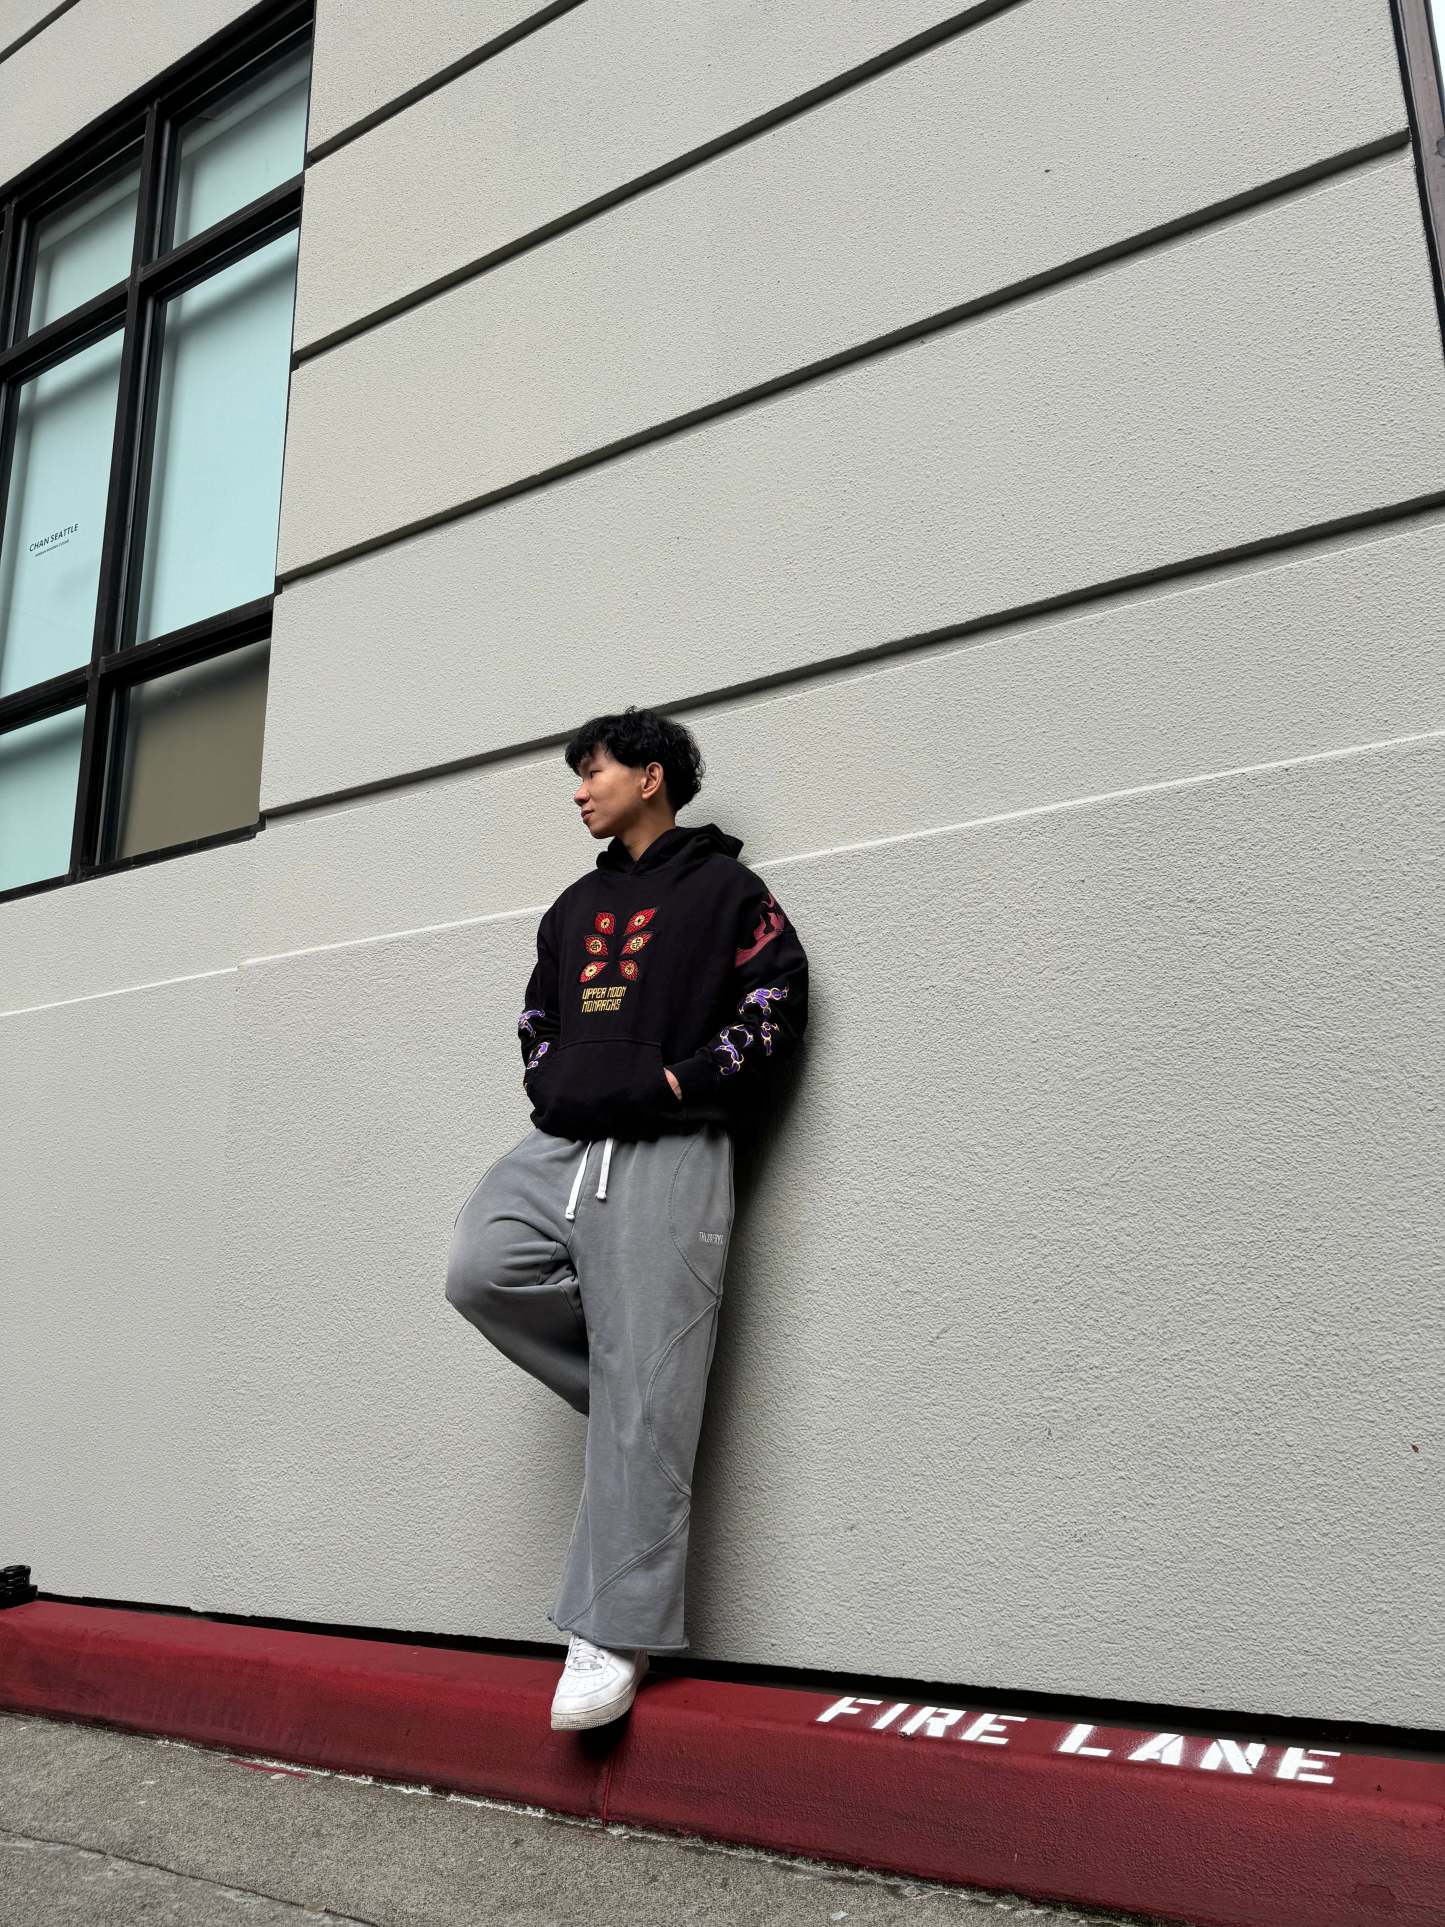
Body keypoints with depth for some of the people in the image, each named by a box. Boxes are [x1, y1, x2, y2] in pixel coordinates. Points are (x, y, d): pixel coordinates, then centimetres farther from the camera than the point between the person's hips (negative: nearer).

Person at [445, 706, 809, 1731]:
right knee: (480, 1270, -20)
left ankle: (615, 1636, 0)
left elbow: (776, 1005, -3)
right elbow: (537, 1013, 31)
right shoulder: (576, 904, 25)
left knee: (641, 1405, -8)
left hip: (665, 1156, -6)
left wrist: (673, 1083, -11)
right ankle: (639, 1387, 3)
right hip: (556, 1148, 7)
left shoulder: (724, 887, 5)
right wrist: (546, 1082, 11)